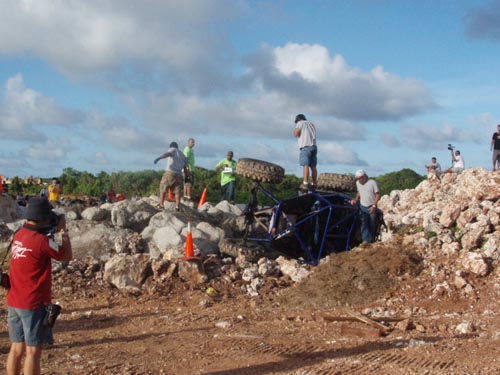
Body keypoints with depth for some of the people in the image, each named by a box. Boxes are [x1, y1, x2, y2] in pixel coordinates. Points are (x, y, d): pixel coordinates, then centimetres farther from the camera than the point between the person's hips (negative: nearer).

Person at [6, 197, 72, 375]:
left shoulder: (19, 235, 3)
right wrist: (63, 230, 2)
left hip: (14, 302, 7)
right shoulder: (41, 240, -19)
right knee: (33, 351, 2)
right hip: (34, 304, -7)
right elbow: (67, 256, -7)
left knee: (17, 348, 14)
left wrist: (52, 231, 9)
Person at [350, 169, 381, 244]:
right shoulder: (358, 183, 3)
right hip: (363, 207, 4)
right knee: (364, 223, -6)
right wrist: (355, 200, 2)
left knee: (372, 224, 6)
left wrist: (374, 206, -19)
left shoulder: (372, 182, -14)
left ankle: (372, 240, 19)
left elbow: (378, 194, -12)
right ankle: (365, 240, -8)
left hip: (371, 207, -4)